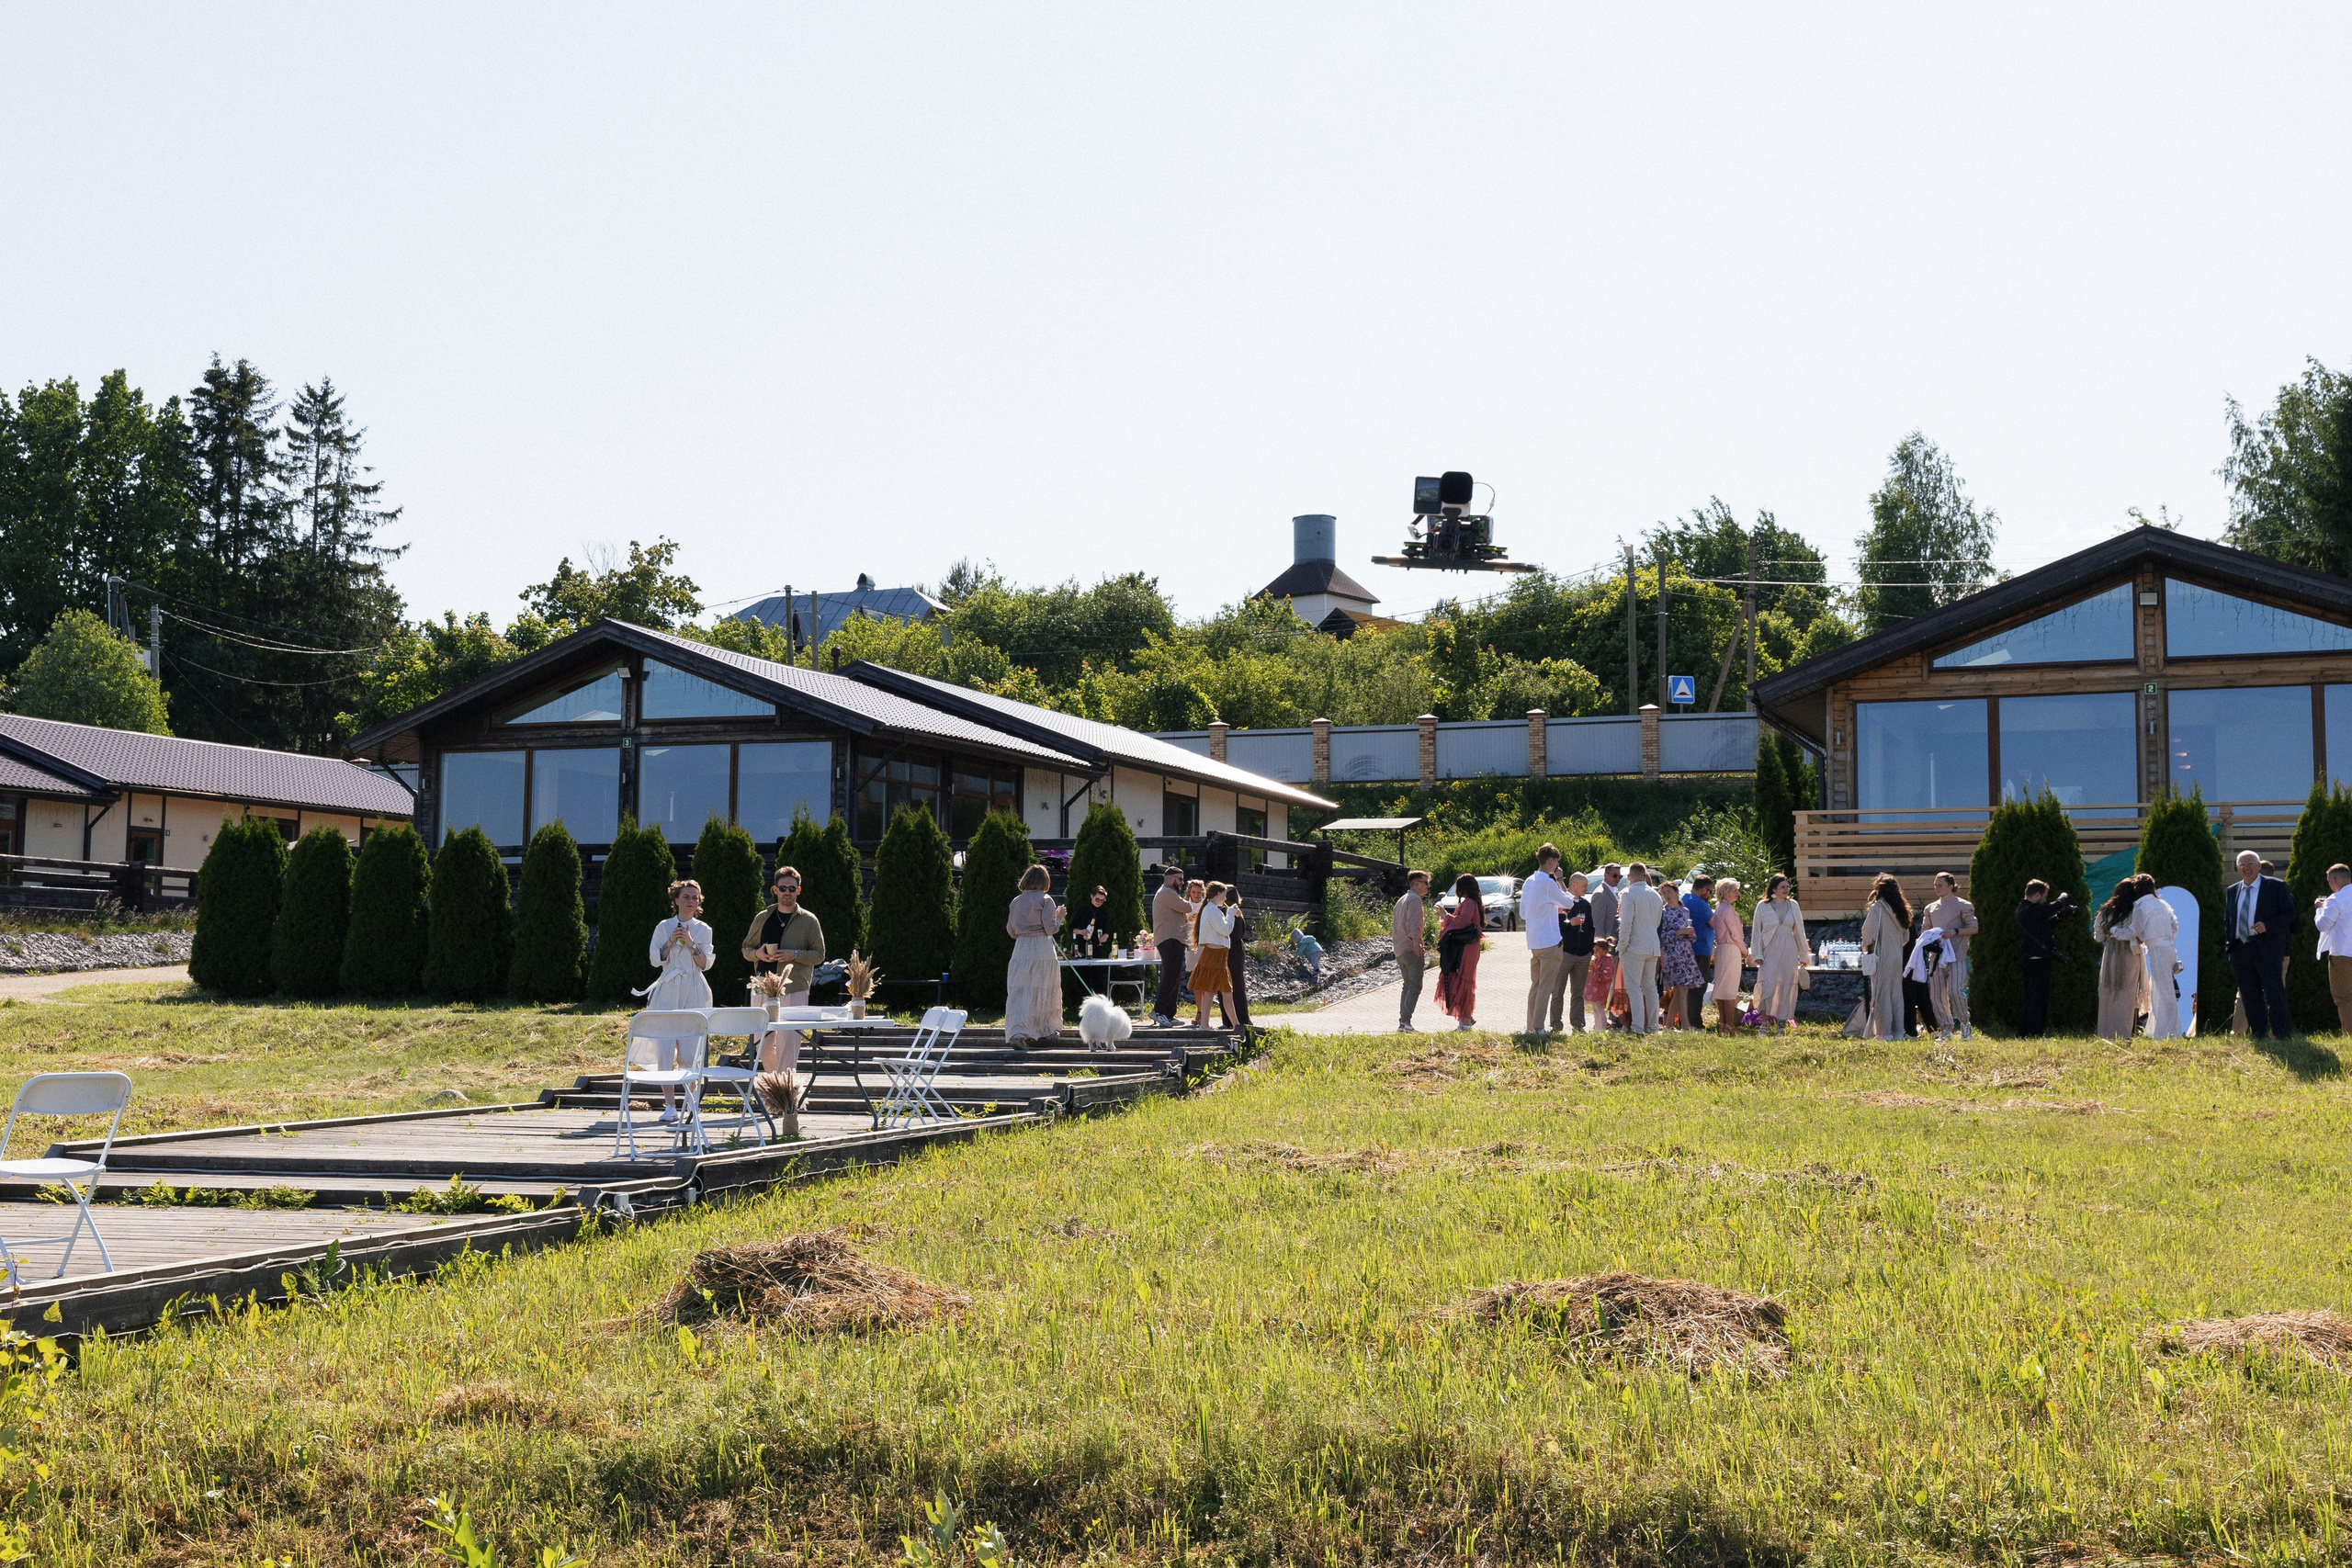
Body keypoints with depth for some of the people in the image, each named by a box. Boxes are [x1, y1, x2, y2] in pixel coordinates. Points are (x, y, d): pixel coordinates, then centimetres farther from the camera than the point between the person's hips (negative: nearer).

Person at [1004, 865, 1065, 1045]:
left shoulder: (1016, 901, 8)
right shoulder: (1045, 900, -5)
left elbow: (1011, 931, 12)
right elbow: (1050, 929, -8)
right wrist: (1059, 918, 9)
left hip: (1021, 949, 3)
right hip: (1042, 948, -3)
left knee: (1019, 992, 1)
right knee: (1044, 989, 10)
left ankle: (1017, 1032, -11)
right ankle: (1046, 1030, 23)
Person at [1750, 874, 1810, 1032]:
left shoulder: (1793, 905, 8)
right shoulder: (1763, 906, 1)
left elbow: (1799, 932, 13)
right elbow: (1757, 932, 3)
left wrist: (1803, 956, 13)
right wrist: (1758, 954, -4)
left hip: (1789, 953, 3)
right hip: (1770, 952, -3)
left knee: (1786, 989, 2)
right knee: (1767, 987, -14)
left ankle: (1780, 1027, 8)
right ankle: (1765, 1024, -2)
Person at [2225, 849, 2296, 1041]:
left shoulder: (2276, 886, 2)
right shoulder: (2232, 891, 16)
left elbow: (2289, 912, -2)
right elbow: (2227, 921, 20)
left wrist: (2267, 926, -16)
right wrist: (2228, 946, 8)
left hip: (2266, 948, -5)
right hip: (2240, 951, 5)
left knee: (2274, 994, -4)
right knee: (2250, 996, 7)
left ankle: (2282, 1037, 0)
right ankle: (2258, 1037, 12)